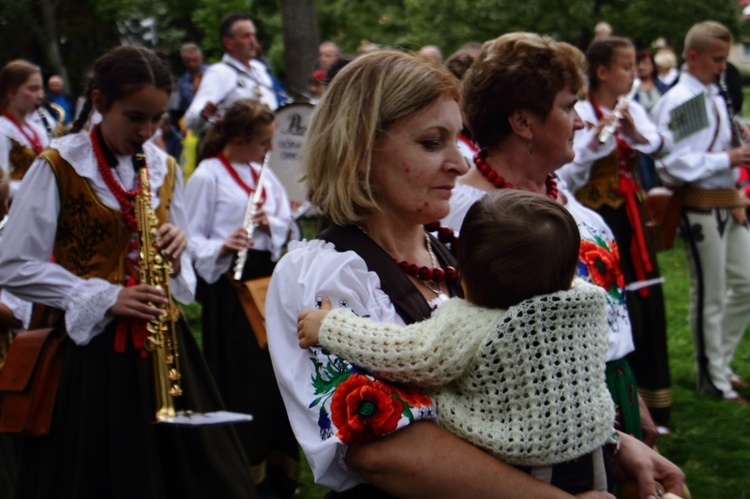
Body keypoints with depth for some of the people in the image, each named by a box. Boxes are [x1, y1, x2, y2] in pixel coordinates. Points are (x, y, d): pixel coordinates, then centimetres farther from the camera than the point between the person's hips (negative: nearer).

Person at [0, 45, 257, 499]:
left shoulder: (165, 169, 10)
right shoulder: (58, 167, -6)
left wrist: (174, 252, -8)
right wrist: (104, 298, -17)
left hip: (158, 341, 5)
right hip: (89, 346, -4)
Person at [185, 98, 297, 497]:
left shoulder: (263, 174, 12)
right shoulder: (207, 176, -8)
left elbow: (286, 220, 13)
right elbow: (192, 239, -9)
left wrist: (270, 223, -8)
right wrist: (222, 248, -27)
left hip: (268, 276, 7)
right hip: (230, 284, -7)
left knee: (273, 371, 9)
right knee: (238, 379, -2)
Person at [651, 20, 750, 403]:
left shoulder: (714, 97, 14)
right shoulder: (677, 102, -15)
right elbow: (673, 163, -23)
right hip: (699, 204, -9)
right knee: (709, 295, 2)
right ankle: (712, 377, 16)